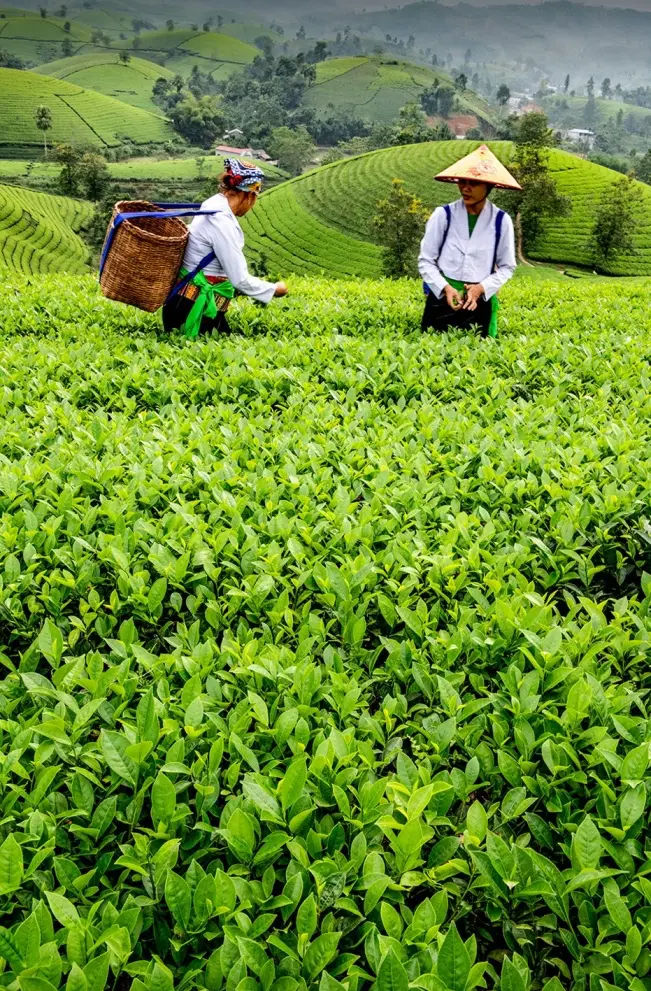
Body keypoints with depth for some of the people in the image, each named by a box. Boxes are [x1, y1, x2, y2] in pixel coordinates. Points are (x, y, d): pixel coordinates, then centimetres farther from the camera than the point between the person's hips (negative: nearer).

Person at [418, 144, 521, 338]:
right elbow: (425, 261, -1)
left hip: (480, 301, 1)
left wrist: (482, 288, -13)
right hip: (442, 296, 0)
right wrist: (445, 288, -17)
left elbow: (507, 267, 4)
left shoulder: (501, 220, -3)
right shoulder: (443, 215, -5)